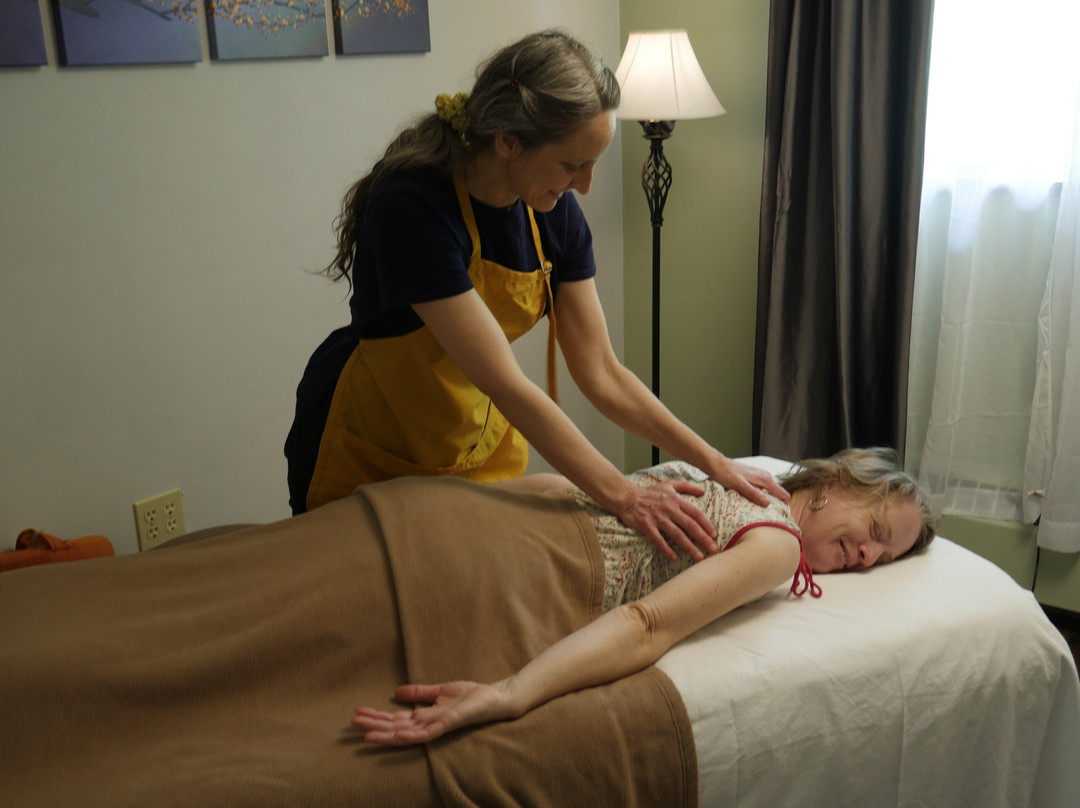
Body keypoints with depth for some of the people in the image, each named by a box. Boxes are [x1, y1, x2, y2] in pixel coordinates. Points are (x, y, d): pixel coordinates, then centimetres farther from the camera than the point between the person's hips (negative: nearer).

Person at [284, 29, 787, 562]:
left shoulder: (554, 214, -11)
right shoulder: (412, 207, -31)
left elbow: (601, 374, -7)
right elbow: (505, 383, -33)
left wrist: (714, 463, -12)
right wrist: (623, 497, -32)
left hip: (484, 447, 5)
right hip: (368, 456, -5)